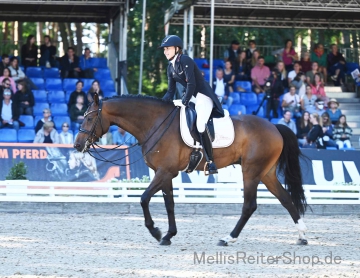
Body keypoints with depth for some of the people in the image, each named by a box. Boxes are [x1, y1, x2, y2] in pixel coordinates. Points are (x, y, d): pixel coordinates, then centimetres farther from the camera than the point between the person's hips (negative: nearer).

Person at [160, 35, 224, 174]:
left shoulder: (185, 61, -15)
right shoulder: (171, 67, 10)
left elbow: (191, 84, -22)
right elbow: (170, 92, 12)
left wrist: (184, 102, -22)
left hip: (203, 97, -11)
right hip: (191, 97, 11)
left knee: (200, 124, -28)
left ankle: (210, 162, -25)